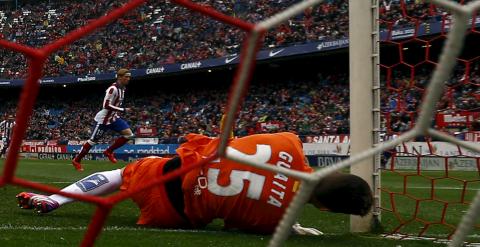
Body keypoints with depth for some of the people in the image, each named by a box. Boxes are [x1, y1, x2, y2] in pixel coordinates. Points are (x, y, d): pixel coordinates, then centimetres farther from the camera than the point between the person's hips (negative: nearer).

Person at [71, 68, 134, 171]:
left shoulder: (122, 88, 7)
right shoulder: (113, 89, -23)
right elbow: (106, 106, -27)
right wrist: (124, 110, -25)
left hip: (113, 118, 8)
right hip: (103, 119, -8)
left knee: (129, 134, -4)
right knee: (93, 141, 0)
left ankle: (109, 151, 8)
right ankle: (76, 160, 15)